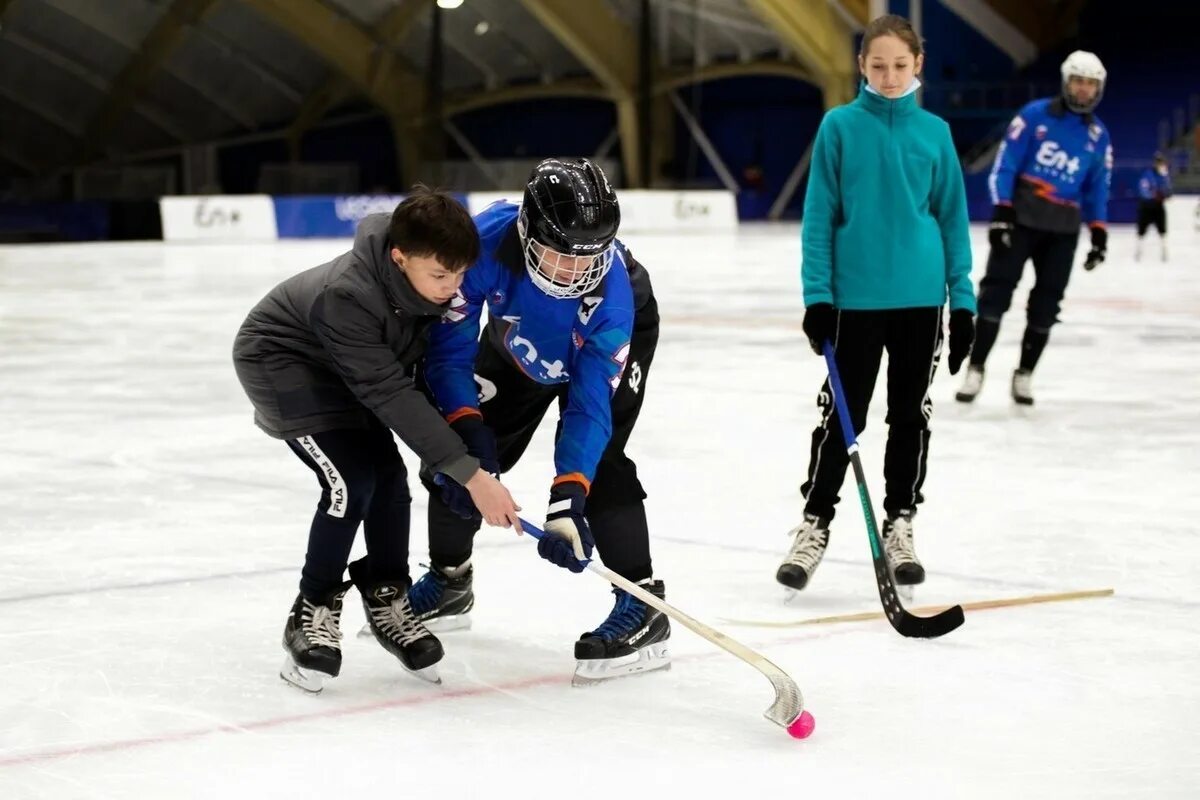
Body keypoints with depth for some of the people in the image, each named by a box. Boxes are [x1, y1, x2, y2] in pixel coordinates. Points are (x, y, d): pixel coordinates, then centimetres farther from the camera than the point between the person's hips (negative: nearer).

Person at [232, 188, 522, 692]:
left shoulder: (432, 277, -21)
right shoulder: (346, 297, -41)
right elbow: (391, 395, -39)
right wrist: (469, 474, -40)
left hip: (342, 366, 7)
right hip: (280, 361, -7)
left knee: (388, 476, -1)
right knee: (350, 481, -18)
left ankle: (386, 599, 18)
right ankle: (312, 616, -3)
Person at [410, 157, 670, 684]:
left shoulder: (610, 292, -42)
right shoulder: (487, 241, -40)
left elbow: (590, 404, -41)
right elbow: (449, 342, -29)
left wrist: (568, 499, -51)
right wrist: (464, 423, -40)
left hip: (610, 342, -4)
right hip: (520, 340, 4)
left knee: (596, 458, -25)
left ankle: (643, 606, -18)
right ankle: (448, 582, 28)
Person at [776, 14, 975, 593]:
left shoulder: (934, 132, 3)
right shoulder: (840, 127, -3)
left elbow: (952, 218, 7)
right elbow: (819, 215, -3)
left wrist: (963, 299, 4)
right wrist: (817, 296, -8)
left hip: (921, 298, 2)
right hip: (855, 297, -2)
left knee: (911, 414, 10)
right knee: (841, 415, 2)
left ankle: (900, 526, 22)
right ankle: (814, 524, 15)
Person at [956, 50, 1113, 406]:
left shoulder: (1099, 137, 7)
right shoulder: (1035, 115, -5)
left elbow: (1097, 189, 13)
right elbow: (1006, 163, -7)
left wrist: (1099, 233, 5)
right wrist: (1000, 211, -14)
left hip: (1062, 230, 3)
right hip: (1020, 217, -3)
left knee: (1046, 303, 4)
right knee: (996, 290, -7)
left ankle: (1024, 374, 14)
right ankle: (975, 369, -4)